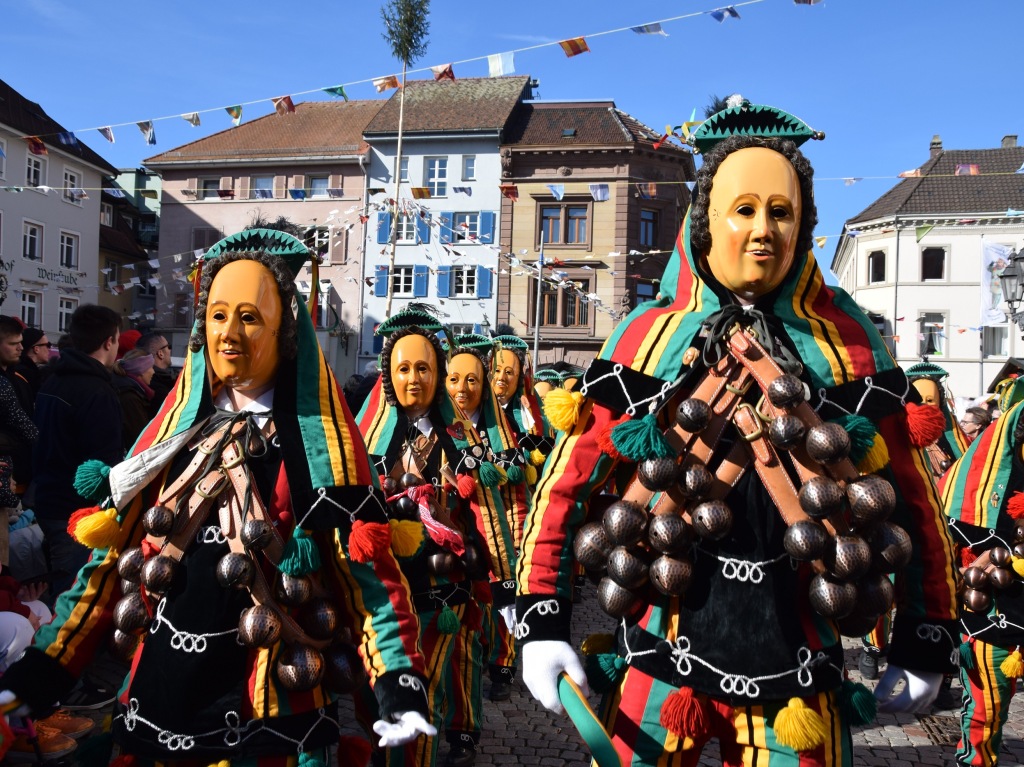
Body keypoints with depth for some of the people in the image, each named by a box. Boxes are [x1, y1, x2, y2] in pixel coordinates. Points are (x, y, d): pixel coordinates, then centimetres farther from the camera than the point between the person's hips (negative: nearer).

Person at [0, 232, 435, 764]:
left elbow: (363, 563, -9)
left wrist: (397, 675, -19)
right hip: (157, 693, 4)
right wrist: (45, 664, 3)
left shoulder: (315, 438, -7)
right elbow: (115, 551, 8)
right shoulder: (175, 427, 5)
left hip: (269, 708, -4)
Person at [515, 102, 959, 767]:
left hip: (798, 674, 1)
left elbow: (912, 498, 7)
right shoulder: (648, 338, -5)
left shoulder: (849, 348, -1)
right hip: (663, 662, 0)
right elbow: (567, 481, -3)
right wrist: (541, 619, -7)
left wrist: (928, 642, 8)